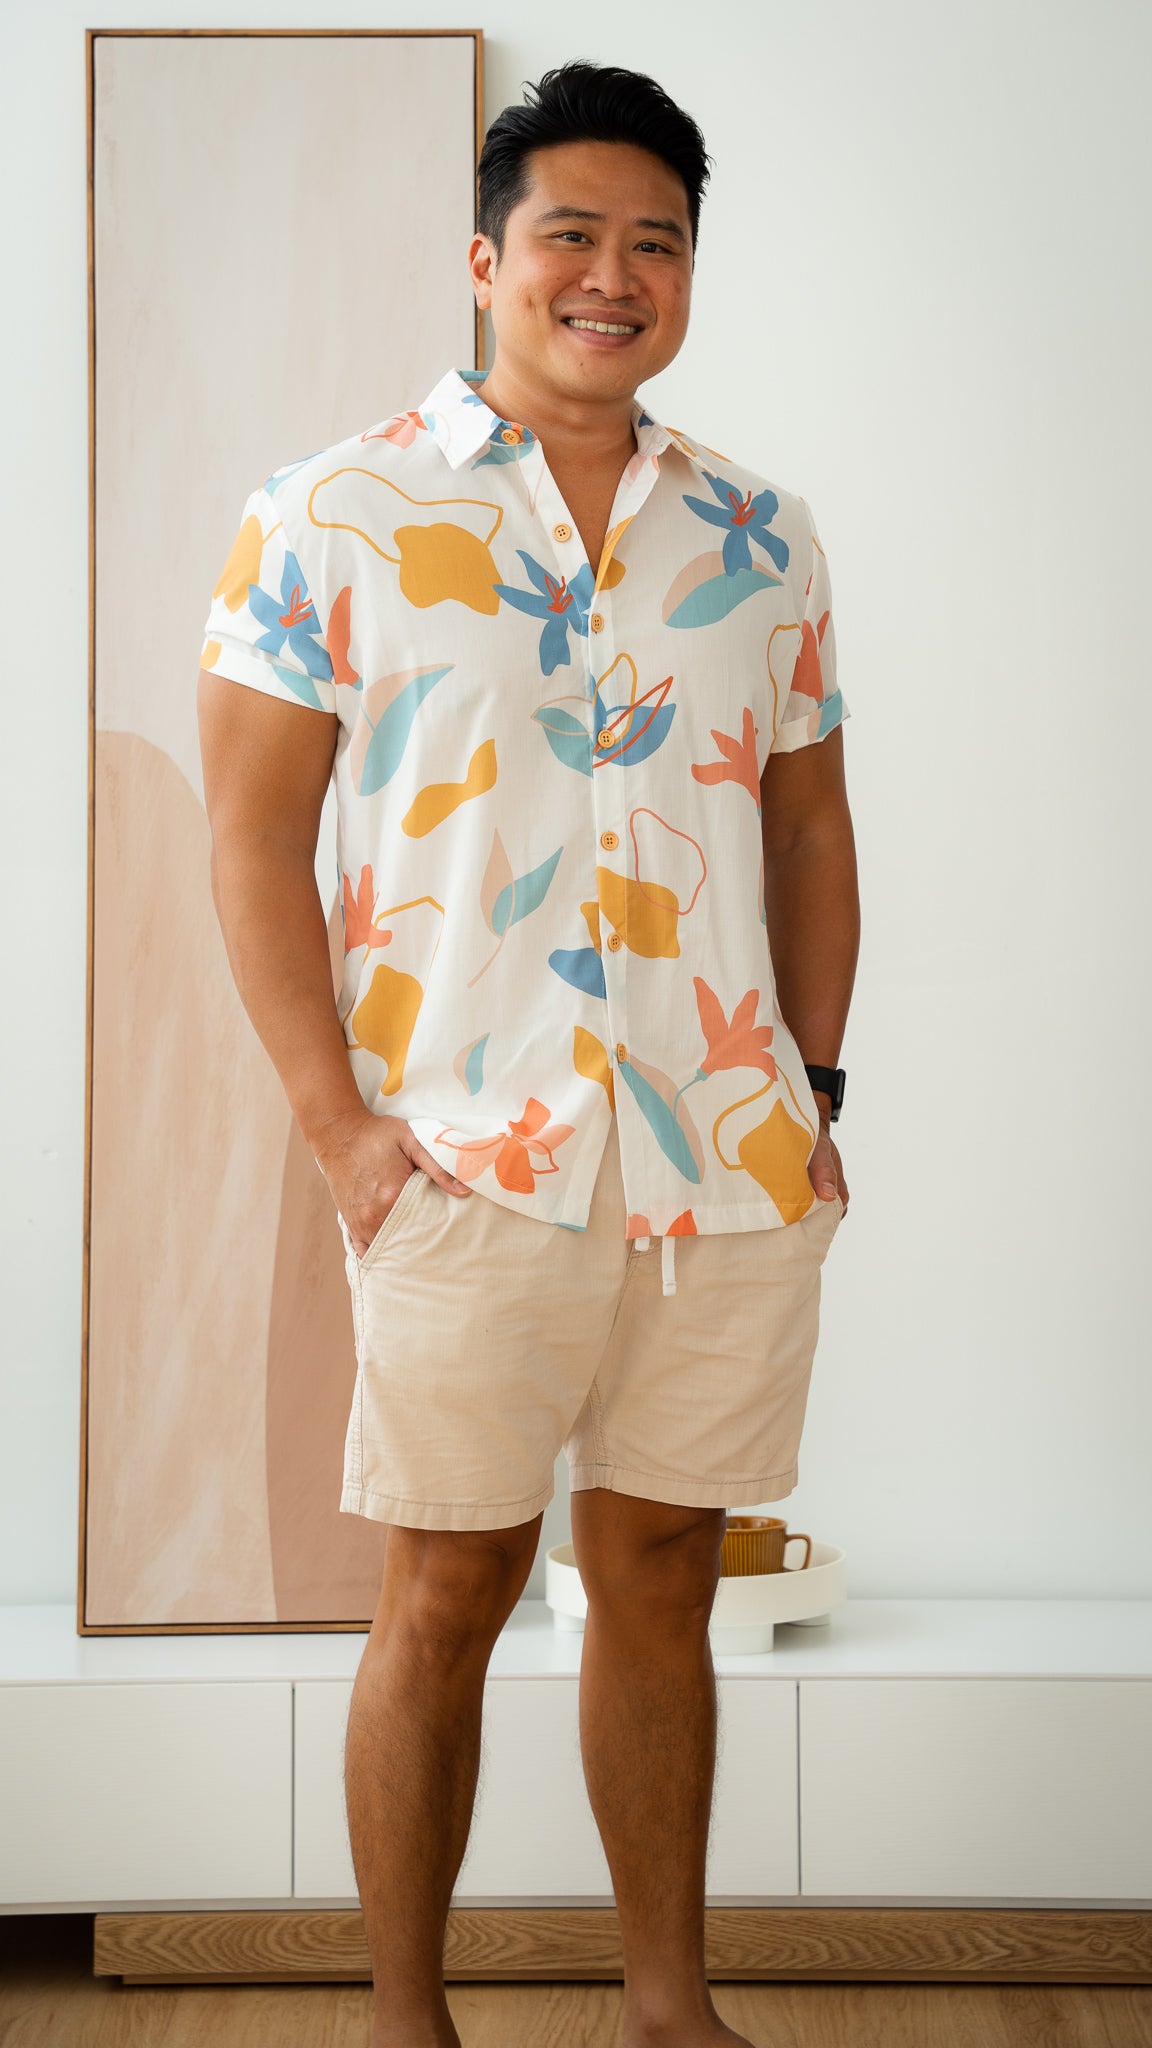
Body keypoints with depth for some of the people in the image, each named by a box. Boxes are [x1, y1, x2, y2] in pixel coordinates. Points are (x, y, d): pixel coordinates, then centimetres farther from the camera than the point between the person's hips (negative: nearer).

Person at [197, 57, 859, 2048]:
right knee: (444, 1600, 4)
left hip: (732, 1160, 4)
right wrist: (339, 1123, -10)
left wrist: (815, 1092, 8)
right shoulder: (335, 515, -1)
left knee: (663, 1582, 13)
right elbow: (253, 833, -3)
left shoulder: (761, 536, 11)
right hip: (470, 1164, -3)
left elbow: (810, 825, 16)